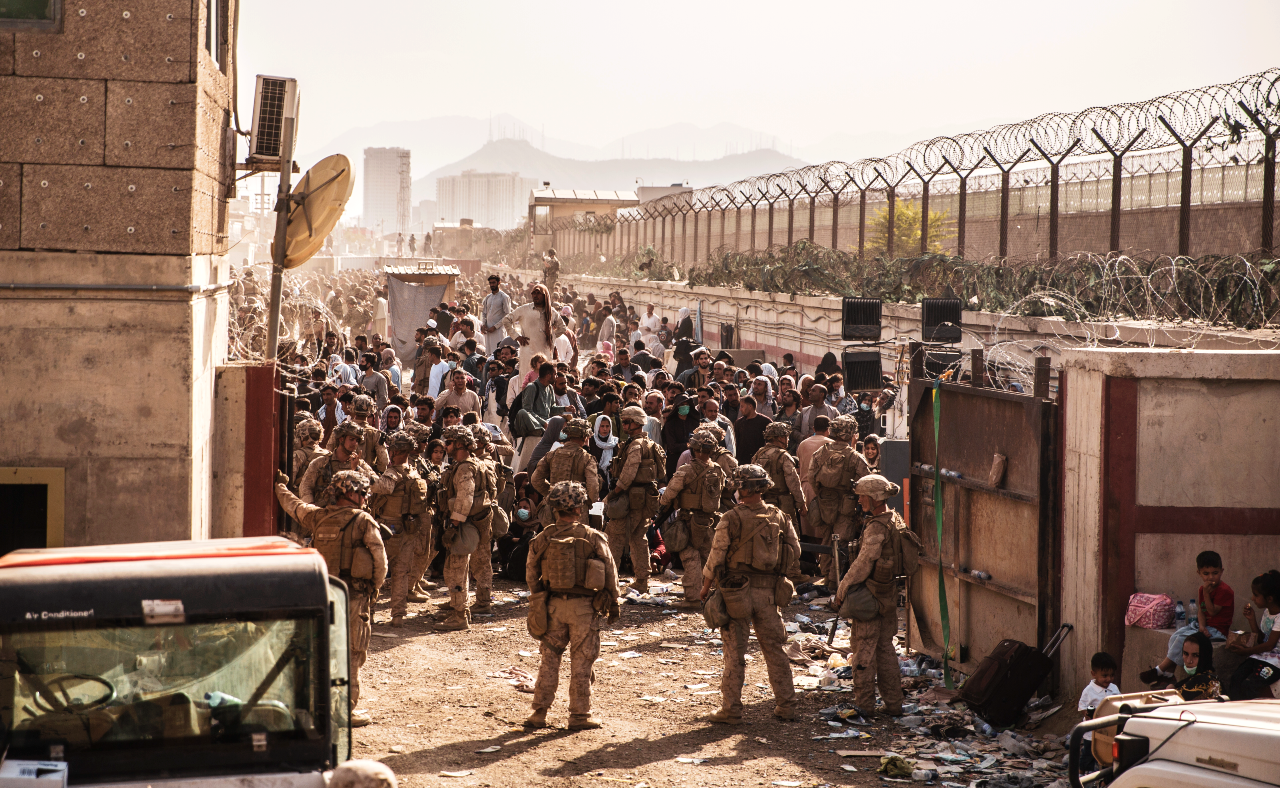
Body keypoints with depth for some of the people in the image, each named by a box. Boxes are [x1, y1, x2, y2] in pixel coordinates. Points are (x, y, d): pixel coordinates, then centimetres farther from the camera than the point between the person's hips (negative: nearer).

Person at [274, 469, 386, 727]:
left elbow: (291, 504, 24)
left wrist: (280, 485, 45)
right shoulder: (364, 522, -8)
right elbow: (380, 561, -9)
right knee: (351, 655, 2)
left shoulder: (317, 517, 6)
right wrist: (374, 589, 6)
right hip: (353, 594, -5)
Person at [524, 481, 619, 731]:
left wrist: (537, 602, 22)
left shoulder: (542, 539, -2)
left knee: (549, 659, 11)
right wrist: (613, 604, 9)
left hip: (553, 605, 2)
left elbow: (531, 575, 8)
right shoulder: (593, 538, -9)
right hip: (584, 607, -2)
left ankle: (540, 712, 12)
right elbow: (610, 574, -3)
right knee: (581, 662, 6)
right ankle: (579, 715, 10)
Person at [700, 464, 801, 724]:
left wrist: (706, 586, 2)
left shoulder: (732, 519, -12)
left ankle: (731, 709, 4)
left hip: (736, 592, -4)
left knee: (735, 651, 2)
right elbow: (794, 550, 9)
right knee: (773, 648, 12)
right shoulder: (778, 517, 3)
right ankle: (786, 706, 15)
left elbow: (716, 556, -11)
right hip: (768, 592, 4)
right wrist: (786, 581, 19)